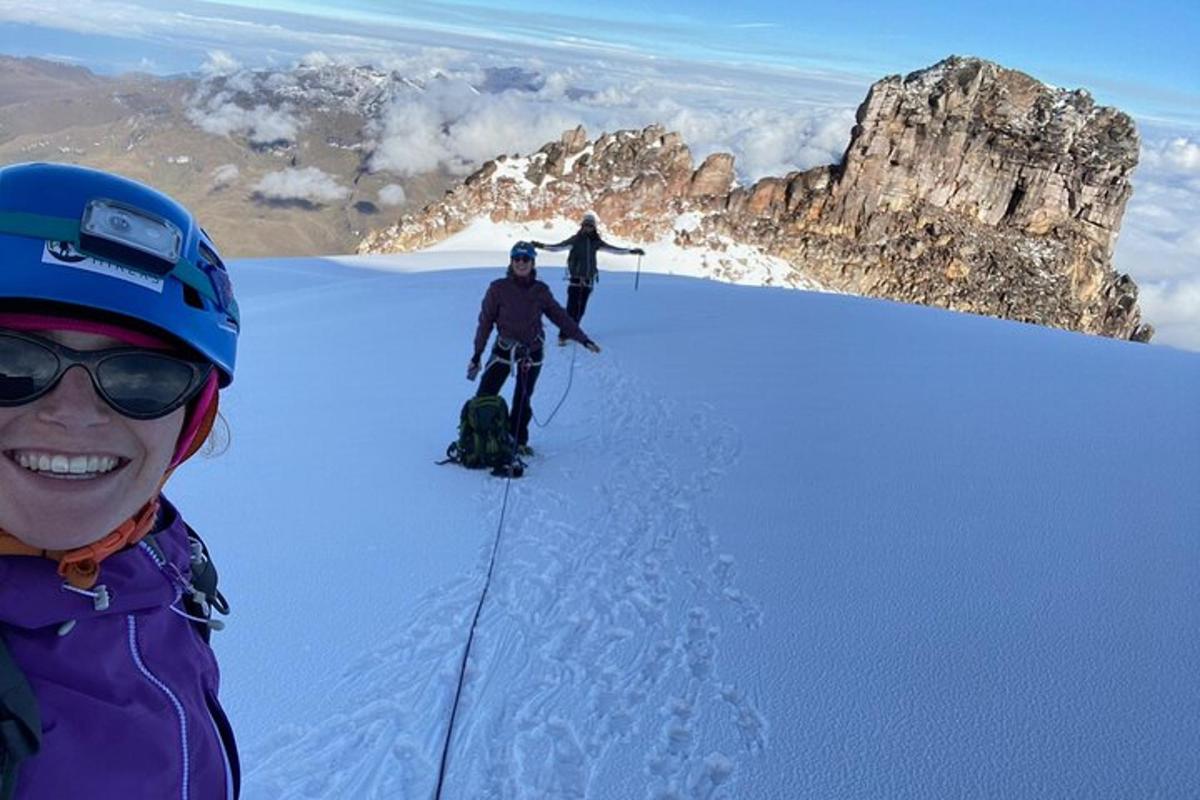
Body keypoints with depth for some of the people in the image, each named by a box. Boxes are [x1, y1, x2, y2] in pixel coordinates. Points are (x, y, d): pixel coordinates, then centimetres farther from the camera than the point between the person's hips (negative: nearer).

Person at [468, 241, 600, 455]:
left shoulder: (541, 291, -1)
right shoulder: (498, 288, -7)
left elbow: (559, 316, 6)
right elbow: (486, 320, -2)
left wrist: (583, 339, 3)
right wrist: (477, 354, -3)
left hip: (532, 352, 2)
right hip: (504, 348, -2)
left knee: (523, 400, 9)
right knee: (485, 397, -10)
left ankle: (518, 441, 24)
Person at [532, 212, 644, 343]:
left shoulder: (596, 241, 9)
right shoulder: (575, 239, -2)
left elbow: (613, 249, 17)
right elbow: (558, 247, -11)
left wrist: (632, 251, 17)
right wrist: (542, 246, -25)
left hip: (588, 279, 4)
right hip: (575, 278, -4)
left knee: (581, 308, 3)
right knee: (572, 307, -11)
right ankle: (563, 335, -8)